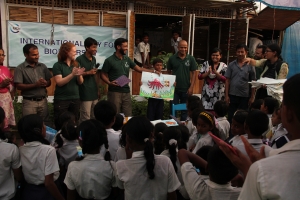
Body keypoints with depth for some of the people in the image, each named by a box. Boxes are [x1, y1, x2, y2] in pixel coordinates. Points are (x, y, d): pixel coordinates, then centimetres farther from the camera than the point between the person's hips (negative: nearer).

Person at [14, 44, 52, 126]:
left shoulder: (43, 66, 9)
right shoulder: (20, 68, -4)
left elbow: (49, 82, 12)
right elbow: (19, 86, -11)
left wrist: (45, 83, -12)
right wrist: (35, 85, -19)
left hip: (43, 101, 4)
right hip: (29, 102, -4)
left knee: (46, 124, 7)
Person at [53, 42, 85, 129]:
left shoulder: (76, 65, 7)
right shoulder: (58, 65, -6)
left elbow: (80, 82, 6)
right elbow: (59, 82, -14)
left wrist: (79, 75, -15)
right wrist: (72, 74, -24)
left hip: (75, 99, 4)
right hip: (61, 100, -4)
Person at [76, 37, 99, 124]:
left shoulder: (94, 59, 12)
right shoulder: (79, 59, -9)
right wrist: (88, 73, -14)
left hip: (94, 92, 7)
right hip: (85, 93, -7)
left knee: (94, 117, 10)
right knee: (85, 118, -5)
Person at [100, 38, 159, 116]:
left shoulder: (127, 59, 10)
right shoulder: (109, 60, -6)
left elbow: (139, 69, 10)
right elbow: (103, 75, -1)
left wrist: (153, 71, -1)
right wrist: (109, 82, -20)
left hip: (126, 91, 5)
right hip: (114, 92, -5)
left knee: (128, 116, 9)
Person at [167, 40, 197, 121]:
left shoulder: (191, 59, -1)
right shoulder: (172, 58, -1)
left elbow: (193, 73, 0)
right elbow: (168, 72, 5)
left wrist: (191, 87, -6)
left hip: (186, 89, 1)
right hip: (174, 88, 0)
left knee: (184, 110, 12)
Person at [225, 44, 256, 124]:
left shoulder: (250, 66, 1)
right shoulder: (231, 65, 2)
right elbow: (227, 80, 2)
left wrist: (252, 97, -1)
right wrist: (226, 95, -3)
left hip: (245, 96, 0)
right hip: (232, 95, 0)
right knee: (231, 117, 7)